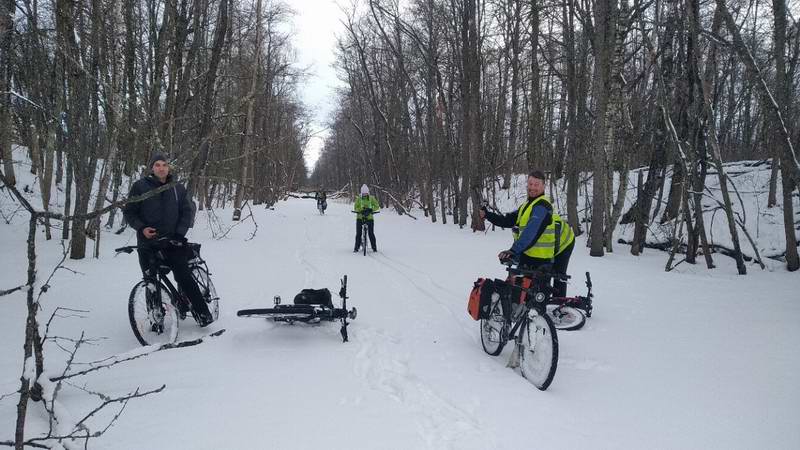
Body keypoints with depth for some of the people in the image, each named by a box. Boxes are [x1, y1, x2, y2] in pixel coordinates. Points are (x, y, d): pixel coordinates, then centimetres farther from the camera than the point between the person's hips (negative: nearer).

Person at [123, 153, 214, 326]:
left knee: (184, 276, -11)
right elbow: (129, 211, 4)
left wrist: (180, 233, -9)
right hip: (147, 243, 0)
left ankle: (203, 313, -6)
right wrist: (141, 228, -13)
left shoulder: (178, 188, 7)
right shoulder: (140, 186, 2)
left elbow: (188, 211, 5)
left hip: (172, 242, 0)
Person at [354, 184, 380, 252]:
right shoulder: (358, 199, 2)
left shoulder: (371, 198, 1)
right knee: (358, 233, -1)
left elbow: (377, 206, -3)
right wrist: (360, 210, -25)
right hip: (360, 218, 1)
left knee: (371, 233, -3)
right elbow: (355, 207, -4)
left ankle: (374, 247, 7)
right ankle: (356, 247, 9)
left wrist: (371, 209, -22)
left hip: (369, 218, -1)